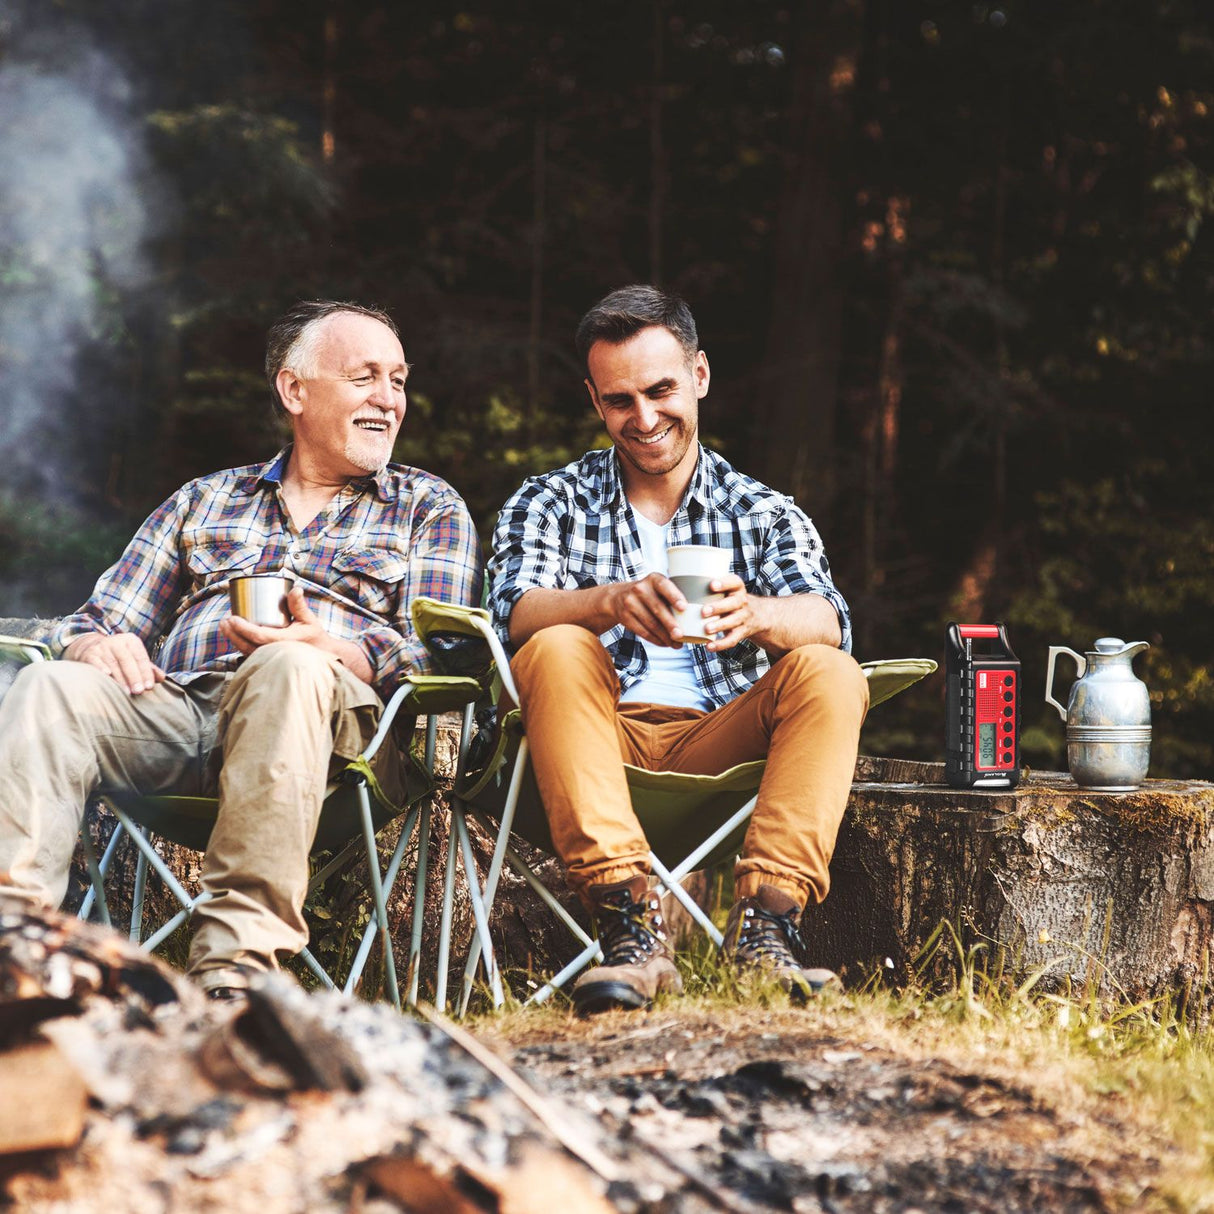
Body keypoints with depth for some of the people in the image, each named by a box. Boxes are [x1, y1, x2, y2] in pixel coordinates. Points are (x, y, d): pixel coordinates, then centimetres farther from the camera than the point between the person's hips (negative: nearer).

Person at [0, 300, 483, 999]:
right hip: (176, 701, 3)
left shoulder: (428, 508, 21)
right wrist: (97, 645, -4)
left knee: (289, 669, -38)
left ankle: (236, 966, -46)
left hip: (335, 714, -3)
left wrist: (329, 651, -17)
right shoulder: (204, 502, 30)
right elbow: (102, 621, 23)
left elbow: (436, 649, 4)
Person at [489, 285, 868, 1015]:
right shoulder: (550, 504, 14)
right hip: (603, 744, -1)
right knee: (556, 652, -29)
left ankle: (764, 924, -35)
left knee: (831, 675, -23)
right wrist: (612, 602, -31)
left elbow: (827, 620, -6)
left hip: (722, 747, 1)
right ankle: (632, 932, -40)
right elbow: (514, 612, -8)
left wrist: (754, 615, -31)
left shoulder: (764, 513, 15)